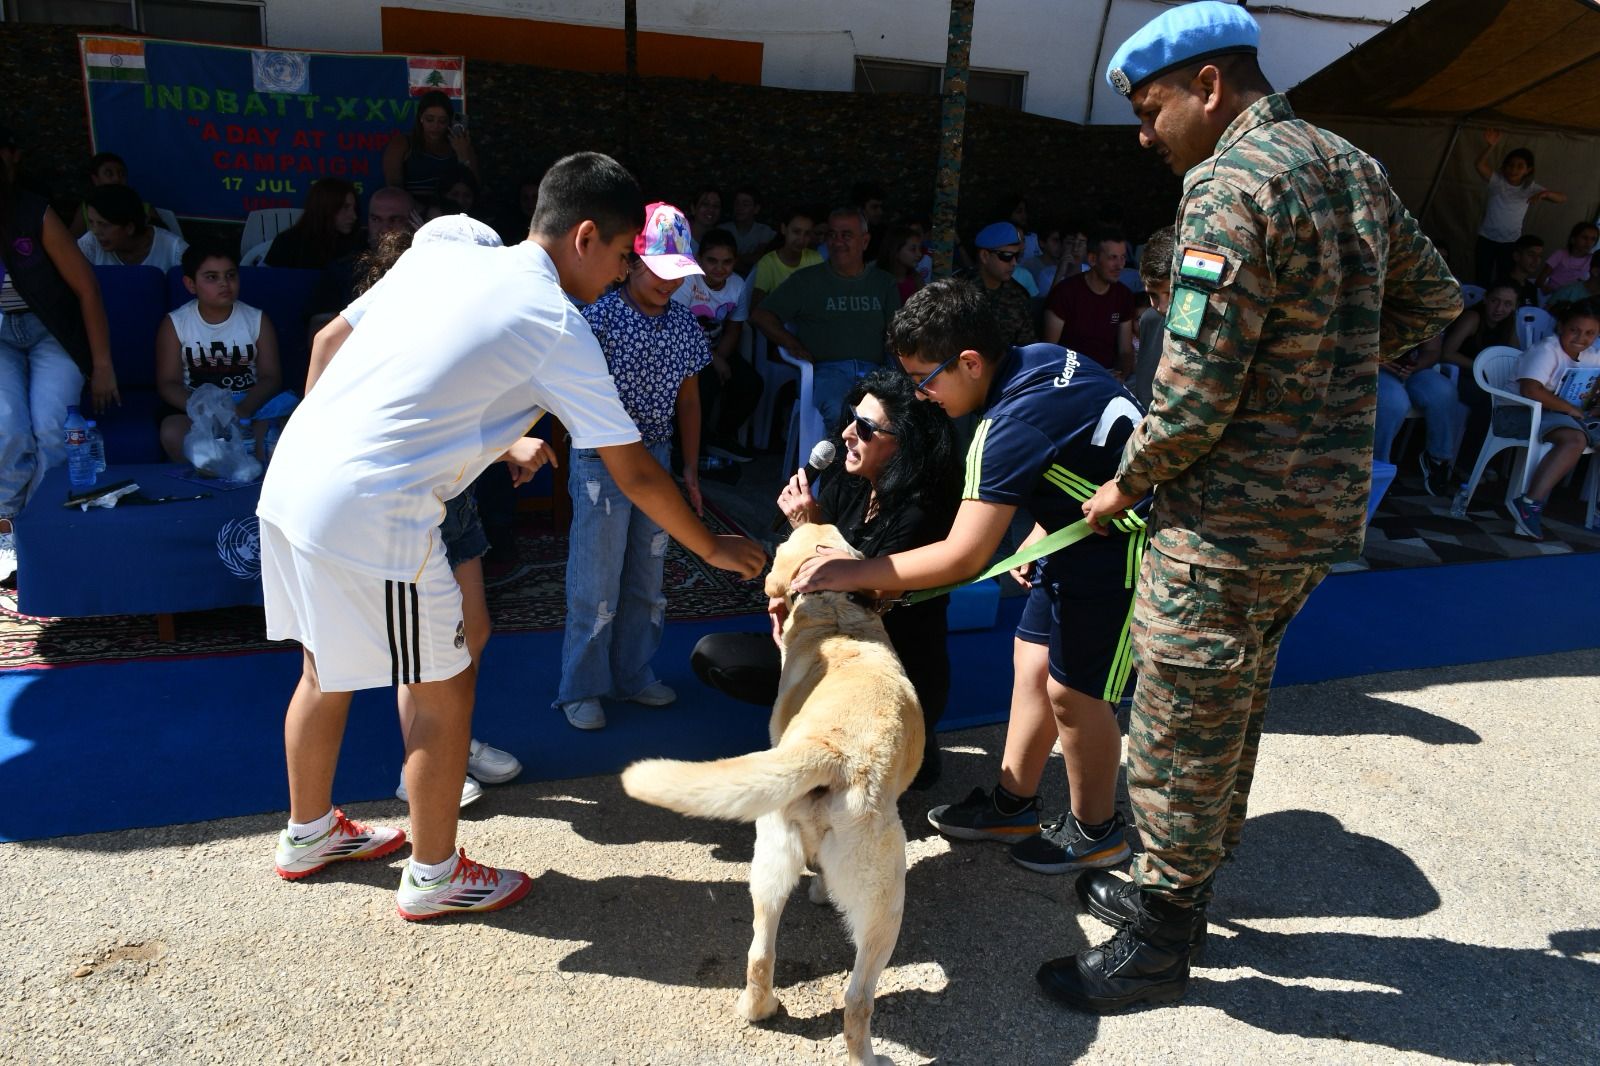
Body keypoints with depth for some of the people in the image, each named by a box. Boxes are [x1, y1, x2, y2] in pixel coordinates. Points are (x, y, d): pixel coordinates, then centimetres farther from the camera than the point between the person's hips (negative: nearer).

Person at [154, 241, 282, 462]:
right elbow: (168, 383, -1)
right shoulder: (175, 324, 4)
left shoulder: (257, 321, 6)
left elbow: (270, 377, -1)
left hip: (249, 404, 0)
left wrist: (243, 409, -21)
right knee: (173, 432, -31)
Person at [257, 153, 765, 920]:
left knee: (328, 669, 25)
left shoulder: (439, 254, 11)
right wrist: (712, 548, 10)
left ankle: (308, 834, 45)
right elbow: (635, 475, -3)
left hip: (291, 476, 9)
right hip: (370, 513, -8)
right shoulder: (558, 327, -8)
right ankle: (435, 877, 27)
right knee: (445, 690, 9)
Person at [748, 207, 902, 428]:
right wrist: (793, 345, -1)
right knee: (837, 412, -39)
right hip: (828, 368, -2)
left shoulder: (883, 283, 24)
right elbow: (760, 316, 13)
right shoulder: (807, 280, 16)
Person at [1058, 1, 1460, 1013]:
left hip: (1232, 526, -9)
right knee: (1235, 711, 21)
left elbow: (1194, 396, -23)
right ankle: (1176, 886, 39)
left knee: (1182, 737, 5)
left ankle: (1160, 943, 23)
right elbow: (1434, 301, 20)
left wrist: (1124, 485, -7)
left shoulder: (1229, 186, -19)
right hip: (1324, 508, 10)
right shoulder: (1356, 169, 10)